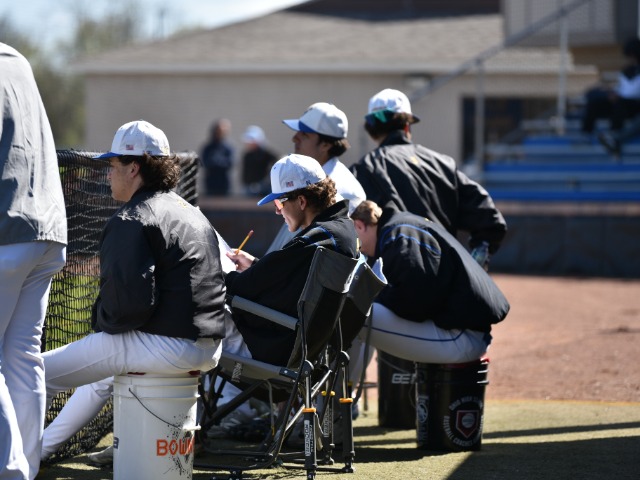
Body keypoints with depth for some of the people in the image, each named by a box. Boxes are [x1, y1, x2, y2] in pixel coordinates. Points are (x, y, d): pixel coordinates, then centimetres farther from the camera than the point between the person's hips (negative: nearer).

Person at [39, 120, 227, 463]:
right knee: (105, 369, 36)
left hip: (164, 349, -10)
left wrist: (100, 320, -1)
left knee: (40, 373, -6)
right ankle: (42, 448, 44)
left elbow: (128, 302, -23)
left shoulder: (131, 221, -13)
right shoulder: (193, 214, 17)